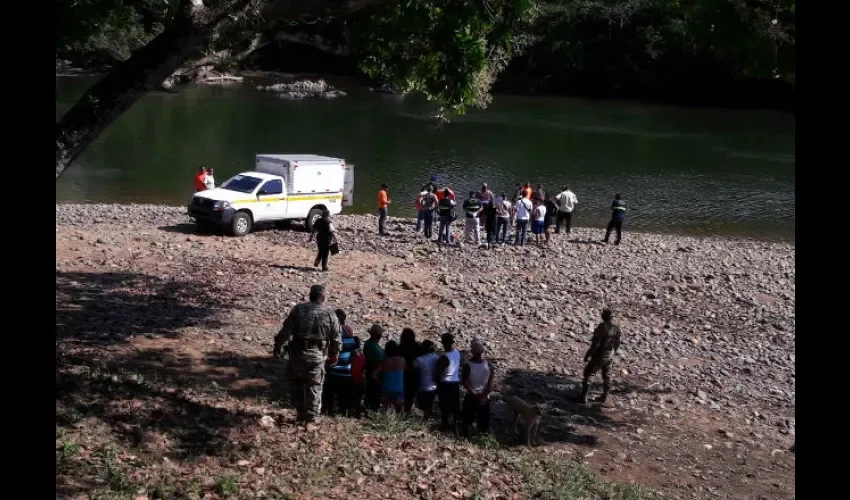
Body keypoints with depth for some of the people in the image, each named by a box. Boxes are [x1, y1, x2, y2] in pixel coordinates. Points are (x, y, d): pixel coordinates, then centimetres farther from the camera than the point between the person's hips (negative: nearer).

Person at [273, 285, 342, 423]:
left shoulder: (298, 309, -4)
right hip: (317, 355, 0)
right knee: (314, 386, 10)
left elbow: (286, 331, -6)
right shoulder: (330, 313, -1)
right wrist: (334, 355, 14)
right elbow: (336, 338, 2)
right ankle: (310, 417, 10)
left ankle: (300, 414, 19)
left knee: (296, 383, 16)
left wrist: (278, 348, 2)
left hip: (297, 353, 0)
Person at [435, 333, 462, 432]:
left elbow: (438, 373, -21)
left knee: (444, 405, 8)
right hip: (456, 382, 7)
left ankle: (445, 425, 17)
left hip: (445, 384, -7)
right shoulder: (457, 353, -4)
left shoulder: (444, 357, -27)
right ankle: (456, 423, 28)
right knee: (455, 404, 17)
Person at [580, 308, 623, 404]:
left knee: (588, 374, 9)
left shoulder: (601, 328, -23)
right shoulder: (616, 329, -5)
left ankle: (584, 396, 8)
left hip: (598, 356, -5)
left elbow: (595, 343, -23)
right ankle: (604, 397, 30)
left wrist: (588, 355, -13)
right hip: (609, 357, 5)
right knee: (607, 377, 21)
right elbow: (617, 344, 6)